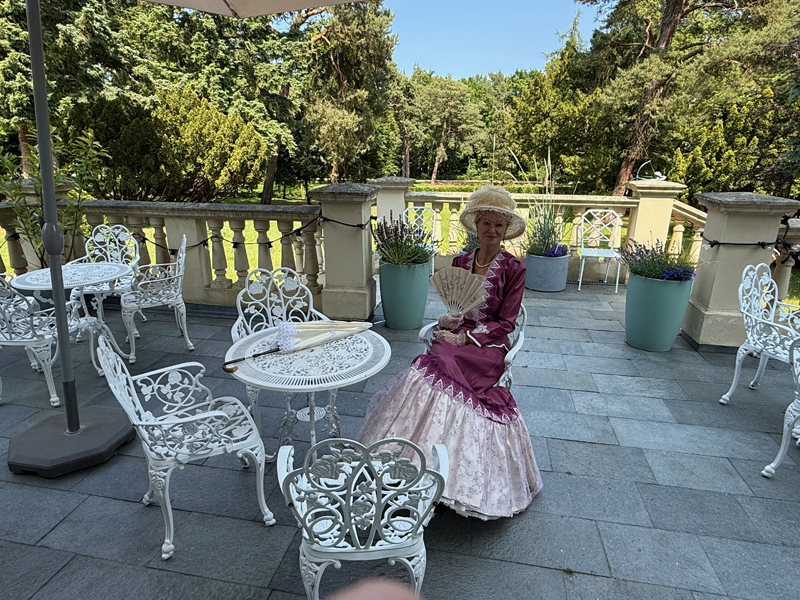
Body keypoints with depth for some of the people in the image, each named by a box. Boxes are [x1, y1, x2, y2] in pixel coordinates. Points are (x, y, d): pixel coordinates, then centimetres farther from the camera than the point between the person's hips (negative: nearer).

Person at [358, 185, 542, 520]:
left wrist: (463, 338, -14)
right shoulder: (460, 263, 12)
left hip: (488, 346, -4)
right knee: (430, 375, -26)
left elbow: (504, 323, -4)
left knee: (434, 372, -30)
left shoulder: (513, 269, 0)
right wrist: (446, 321, -10)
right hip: (455, 340, 4)